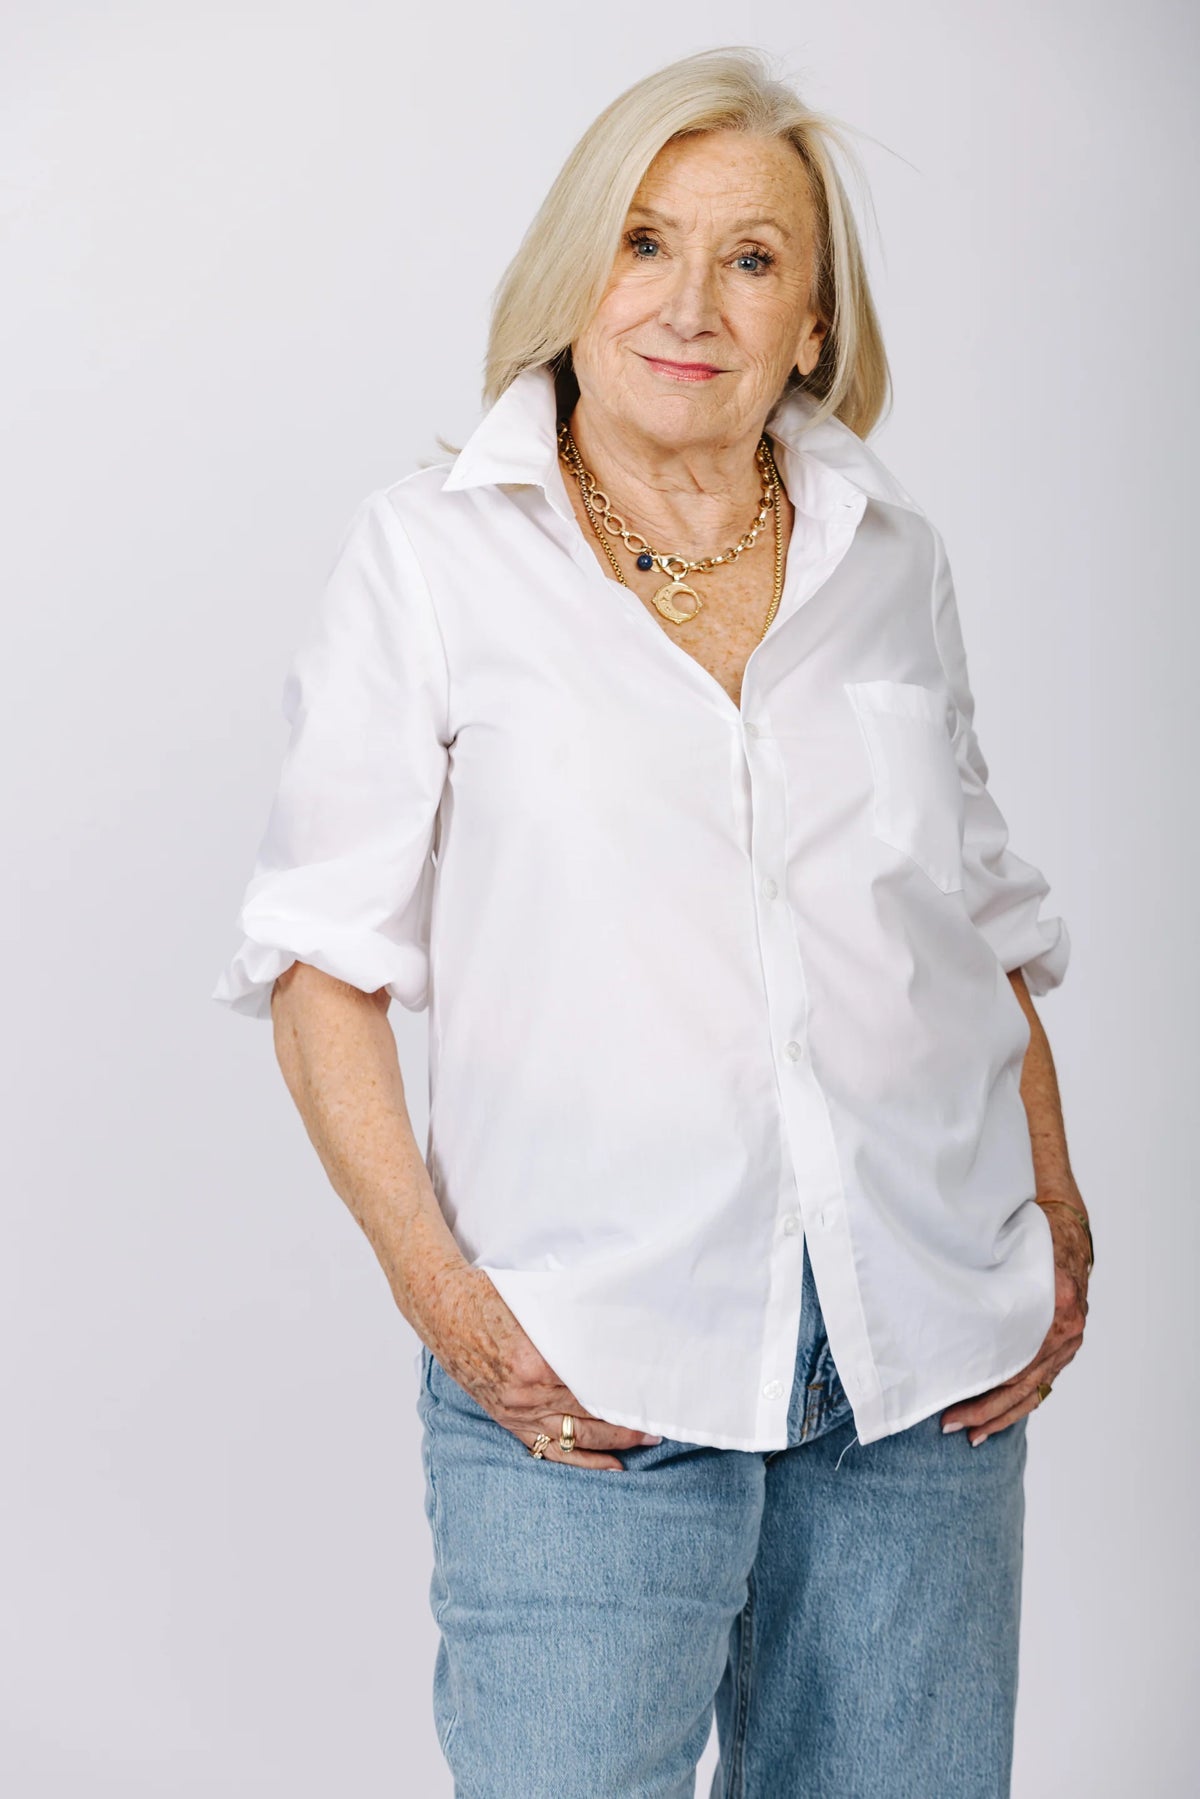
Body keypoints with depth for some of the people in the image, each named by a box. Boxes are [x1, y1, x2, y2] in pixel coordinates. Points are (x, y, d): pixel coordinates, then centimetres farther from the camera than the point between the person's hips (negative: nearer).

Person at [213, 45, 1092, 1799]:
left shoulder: (892, 557, 9)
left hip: (927, 1380, 3)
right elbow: (323, 950, 0)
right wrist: (433, 1279, -11)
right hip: (585, 1386, -3)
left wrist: (1058, 1220, 6)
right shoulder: (434, 553, 0)